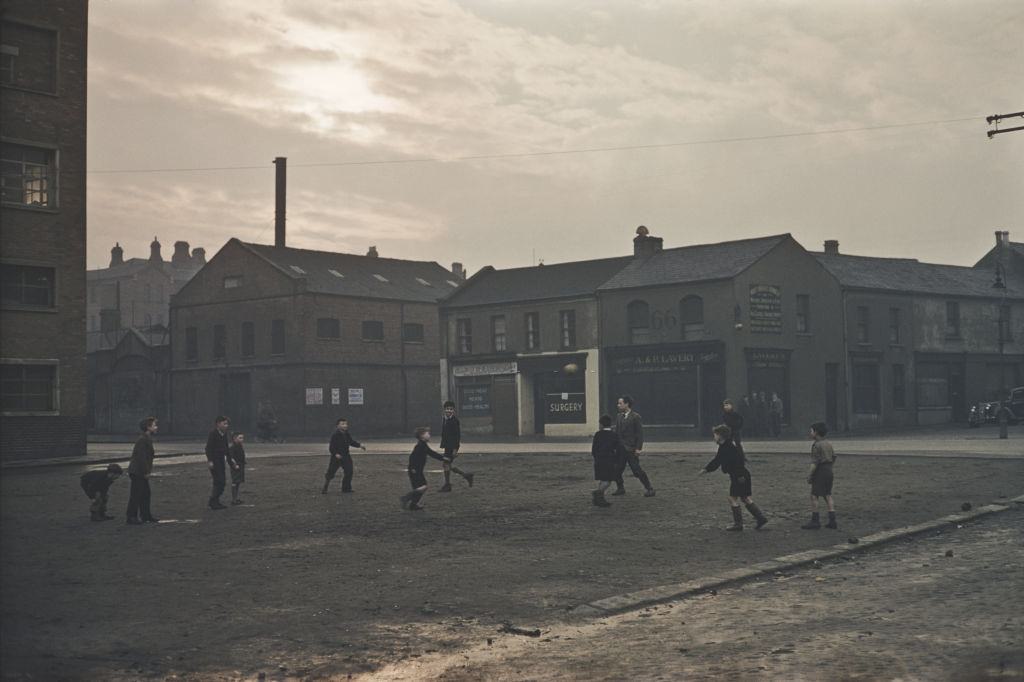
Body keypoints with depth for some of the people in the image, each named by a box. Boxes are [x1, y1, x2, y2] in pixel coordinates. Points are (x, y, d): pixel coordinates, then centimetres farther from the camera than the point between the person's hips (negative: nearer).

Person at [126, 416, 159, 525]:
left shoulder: (147, 439, 13)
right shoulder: (143, 440, -18)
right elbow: (141, 457, -22)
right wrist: (145, 472, -20)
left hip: (141, 472, 10)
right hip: (138, 472, -10)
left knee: (145, 494, 15)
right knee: (136, 495, -4)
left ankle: (146, 516, 23)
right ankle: (132, 518, 1)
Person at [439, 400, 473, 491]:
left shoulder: (455, 420, -15)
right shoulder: (443, 419, 10)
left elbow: (458, 435, -17)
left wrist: (455, 449, -20)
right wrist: (443, 445, 17)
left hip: (453, 446, -8)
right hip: (447, 446, 8)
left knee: (446, 464, -6)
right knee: (450, 466, 10)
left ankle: (447, 485, 4)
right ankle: (467, 476, 23)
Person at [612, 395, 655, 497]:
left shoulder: (635, 417, -8)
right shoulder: (619, 417, 11)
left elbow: (640, 434, -11)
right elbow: (616, 432, 14)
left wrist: (638, 448, -16)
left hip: (631, 450, -6)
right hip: (620, 449, 7)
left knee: (637, 470, -5)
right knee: (616, 470, 6)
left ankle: (649, 489, 7)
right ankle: (620, 488, 22)